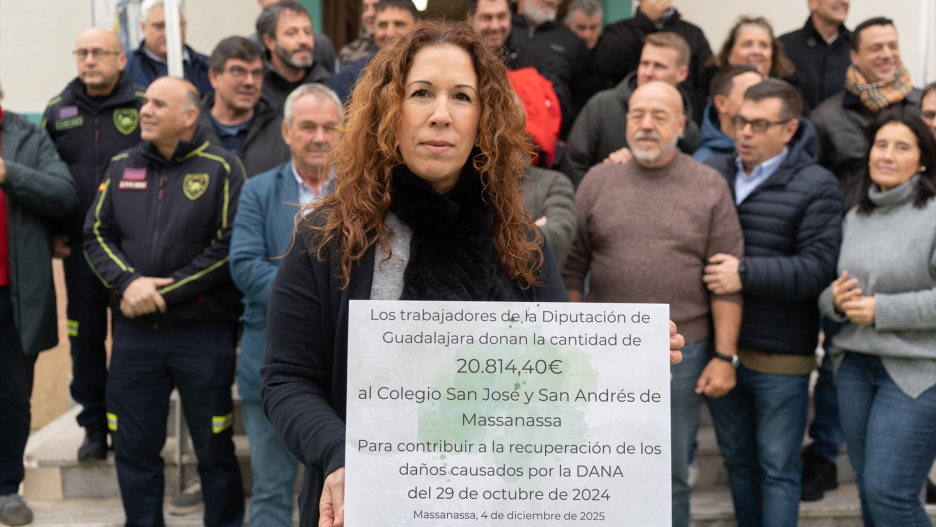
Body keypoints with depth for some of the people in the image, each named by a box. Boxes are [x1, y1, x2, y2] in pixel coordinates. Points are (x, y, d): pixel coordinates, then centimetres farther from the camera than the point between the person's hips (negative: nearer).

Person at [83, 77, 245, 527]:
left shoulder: (220, 168, -4)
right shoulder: (122, 166, 10)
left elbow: (228, 247, -10)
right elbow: (96, 235, 9)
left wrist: (165, 293, -12)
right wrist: (128, 281, -10)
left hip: (202, 333, -4)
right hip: (133, 333, 4)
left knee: (214, 450, 7)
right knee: (134, 449, 12)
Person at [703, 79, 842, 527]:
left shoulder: (816, 186, -7)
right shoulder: (711, 173, 5)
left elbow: (817, 269, -16)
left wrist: (745, 273, -22)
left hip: (779, 357, -4)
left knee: (777, 469, 8)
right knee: (737, 459, 19)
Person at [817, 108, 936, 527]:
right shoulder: (855, 217, 10)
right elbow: (830, 292, 16)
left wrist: (880, 310, -18)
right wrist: (834, 299, -5)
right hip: (855, 365, 6)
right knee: (868, 490, 14)